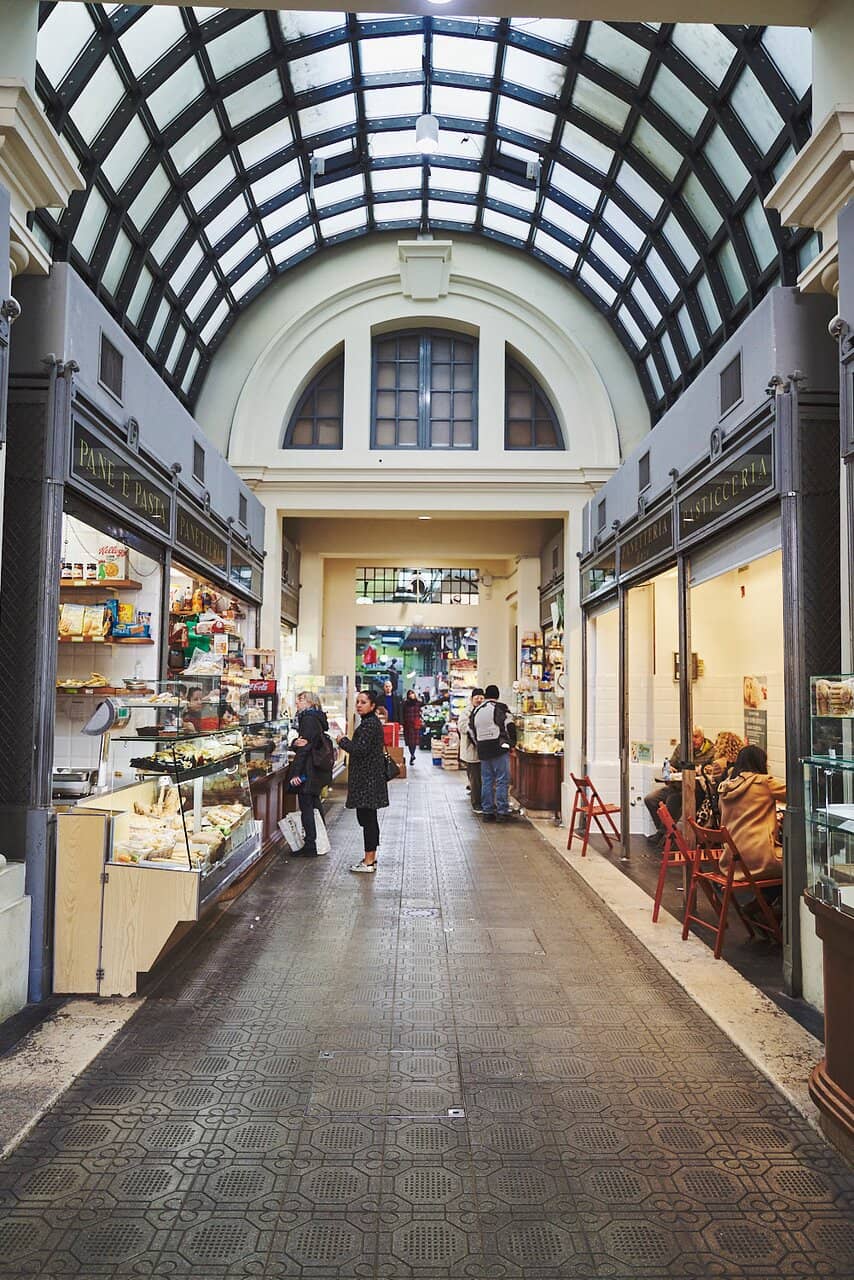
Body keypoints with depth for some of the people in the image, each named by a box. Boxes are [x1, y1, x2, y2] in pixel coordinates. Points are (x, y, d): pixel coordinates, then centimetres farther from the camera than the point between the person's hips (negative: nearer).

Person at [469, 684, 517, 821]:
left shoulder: (476, 711, 13)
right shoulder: (500, 707, -5)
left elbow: (471, 732, 16)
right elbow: (509, 726, -11)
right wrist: (512, 742, 2)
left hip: (482, 750, 6)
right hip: (499, 748, -6)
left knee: (486, 781, 10)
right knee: (502, 780, -2)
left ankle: (487, 811, 13)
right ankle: (502, 811, -4)